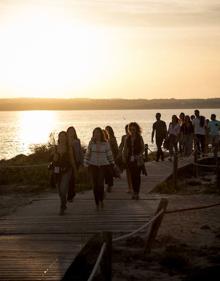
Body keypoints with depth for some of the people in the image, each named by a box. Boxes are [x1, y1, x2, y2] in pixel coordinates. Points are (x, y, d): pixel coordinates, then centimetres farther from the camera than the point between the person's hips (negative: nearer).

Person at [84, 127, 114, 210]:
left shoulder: (105, 143, -2)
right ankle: (97, 204, 11)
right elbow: (87, 154, 4)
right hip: (93, 165, 1)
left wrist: (112, 164, 6)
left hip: (103, 165, -1)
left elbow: (109, 154, 5)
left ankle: (101, 200, 12)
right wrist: (86, 164, 0)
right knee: (95, 184, 2)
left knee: (100, 183, -12)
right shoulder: (91, 143, 0)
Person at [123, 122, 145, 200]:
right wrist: (124, 157, 3)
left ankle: (137, 193, 0)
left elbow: (143, 148, 1)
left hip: (138, 160, -3)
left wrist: (139, 155, -12)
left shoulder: (139, 138, -5)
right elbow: (125, 149, 11)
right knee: (132, 176, 7)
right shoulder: (127, 138, 4)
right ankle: (134, 192, 16)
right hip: (130, 160, 3)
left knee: (137, 176, -4)